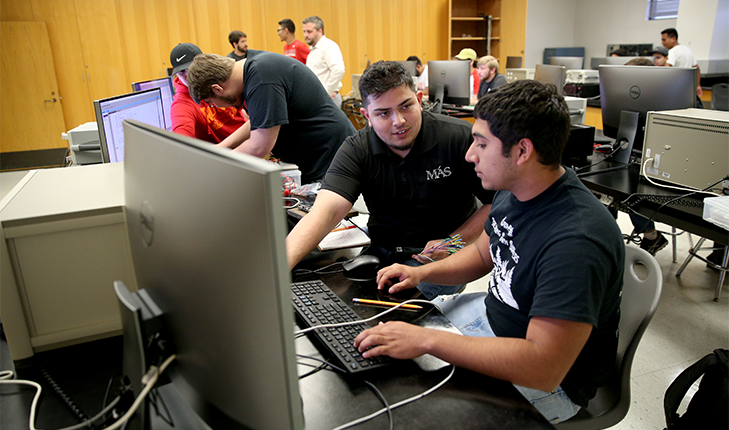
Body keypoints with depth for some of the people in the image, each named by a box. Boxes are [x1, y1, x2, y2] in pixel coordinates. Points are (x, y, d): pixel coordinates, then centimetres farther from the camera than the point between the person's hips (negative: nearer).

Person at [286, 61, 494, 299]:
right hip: (380, 252, 3)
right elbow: (326, 210, -22)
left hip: (439, 259, -2)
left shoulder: (461, 138, -12)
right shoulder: (355, 150, -7)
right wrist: (279, 265, -38)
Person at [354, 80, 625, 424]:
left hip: (551, 381, -8)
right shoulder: (513, 188, -6)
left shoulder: (577, 240, -36)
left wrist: (427, 340, -36)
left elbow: (543, 368, -38)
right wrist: (422, 272, -5)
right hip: (492, 314, 8)